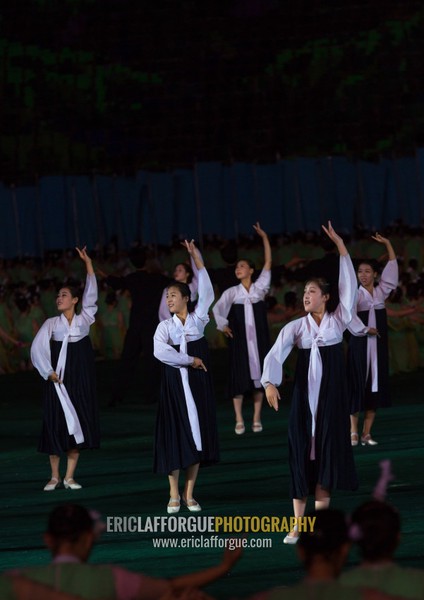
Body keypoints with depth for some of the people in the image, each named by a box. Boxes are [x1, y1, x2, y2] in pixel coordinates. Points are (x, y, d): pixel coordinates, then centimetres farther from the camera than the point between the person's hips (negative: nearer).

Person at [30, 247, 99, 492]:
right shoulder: (51, 323, 2)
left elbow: (91, 294, -3)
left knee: (78, 425, 0)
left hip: (80, 380, 1)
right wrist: (48, 372, -12)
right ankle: (55, 476, 8)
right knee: (56, 425, -1)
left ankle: (70, 476, 5)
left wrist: (88, 263, -8)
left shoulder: (84, 320, 4)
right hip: (58, 380, -1)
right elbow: (37, 348, -3)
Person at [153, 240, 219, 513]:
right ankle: (174, 495, 8)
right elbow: (160, 352, -18)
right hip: (175, 385, -1)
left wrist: (197, 259, -16)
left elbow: (207, 294, -11)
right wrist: (190, 360, -16)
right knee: (175, 436, -1)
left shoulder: (198, 319, 2)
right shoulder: (165, 326, -1)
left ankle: (189, 495, 11)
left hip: (198, 386, 1)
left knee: (197, 435, 3)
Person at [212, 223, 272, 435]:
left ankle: (257, 419, 7)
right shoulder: (232, 292, 4)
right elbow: (217, 308, 3)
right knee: (239, 376, -3)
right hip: (239, 338, 0)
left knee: (258, 374, 2)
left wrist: (264, 237, -4)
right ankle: (239, 420, 0)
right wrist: (222, 325, -12)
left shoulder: (259, 287, 3)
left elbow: (268, 262, -1)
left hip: (258, 338, 0)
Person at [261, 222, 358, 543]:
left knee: (328, 447, -3)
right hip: (304, 393, 1)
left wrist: (341, 248, -13)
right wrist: (270, 383, -29)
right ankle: (298, 525, 0)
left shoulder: (338, 320, 1)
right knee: (302, 452, -1)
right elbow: (275, 355, -10)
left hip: (332, 394, 0)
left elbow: (349, 287, -9)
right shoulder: (295, 327, 1)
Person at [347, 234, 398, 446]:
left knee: (375, 387, 3)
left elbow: (392, 268, 8)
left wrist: (387, 244, 6)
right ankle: (353, 432, -2)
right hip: (359, 345, -5)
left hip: (378, 345, 5)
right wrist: (363, 329, -19)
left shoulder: (381, 292, 10)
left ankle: (366, 433, 6)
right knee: (357, 387, -5)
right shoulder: (355, 294, -4)